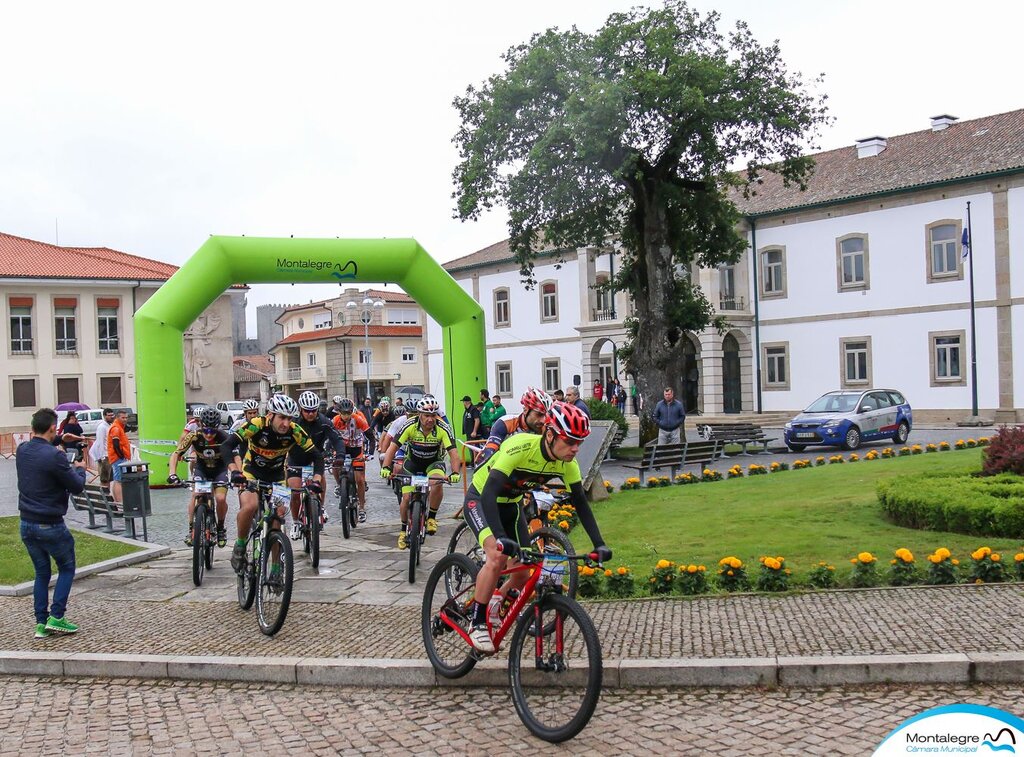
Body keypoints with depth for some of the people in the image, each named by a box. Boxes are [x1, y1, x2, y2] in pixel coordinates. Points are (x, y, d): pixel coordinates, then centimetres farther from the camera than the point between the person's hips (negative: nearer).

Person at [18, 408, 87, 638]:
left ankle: (41, 623, 16)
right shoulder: (54, 456, -21)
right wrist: (79, 469, 5)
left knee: (41, 572, 16)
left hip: (26, 524, 7)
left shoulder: (22, 451, 0)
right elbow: (77, 487, -13)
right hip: (50, 525, -6)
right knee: (67, 568, 12)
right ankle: (56, 617, 5)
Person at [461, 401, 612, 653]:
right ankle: (477, 624, -15)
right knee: (498, 555, -30)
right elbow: (489, 493, -43)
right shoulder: (520, 447, -36)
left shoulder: (567, 462, -17)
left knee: (524, 572, 1)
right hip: (480, 499, -6)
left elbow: (580, 503, -8)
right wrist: (501, 538, -54)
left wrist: (599, 544, -18)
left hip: (510, 505, 7)